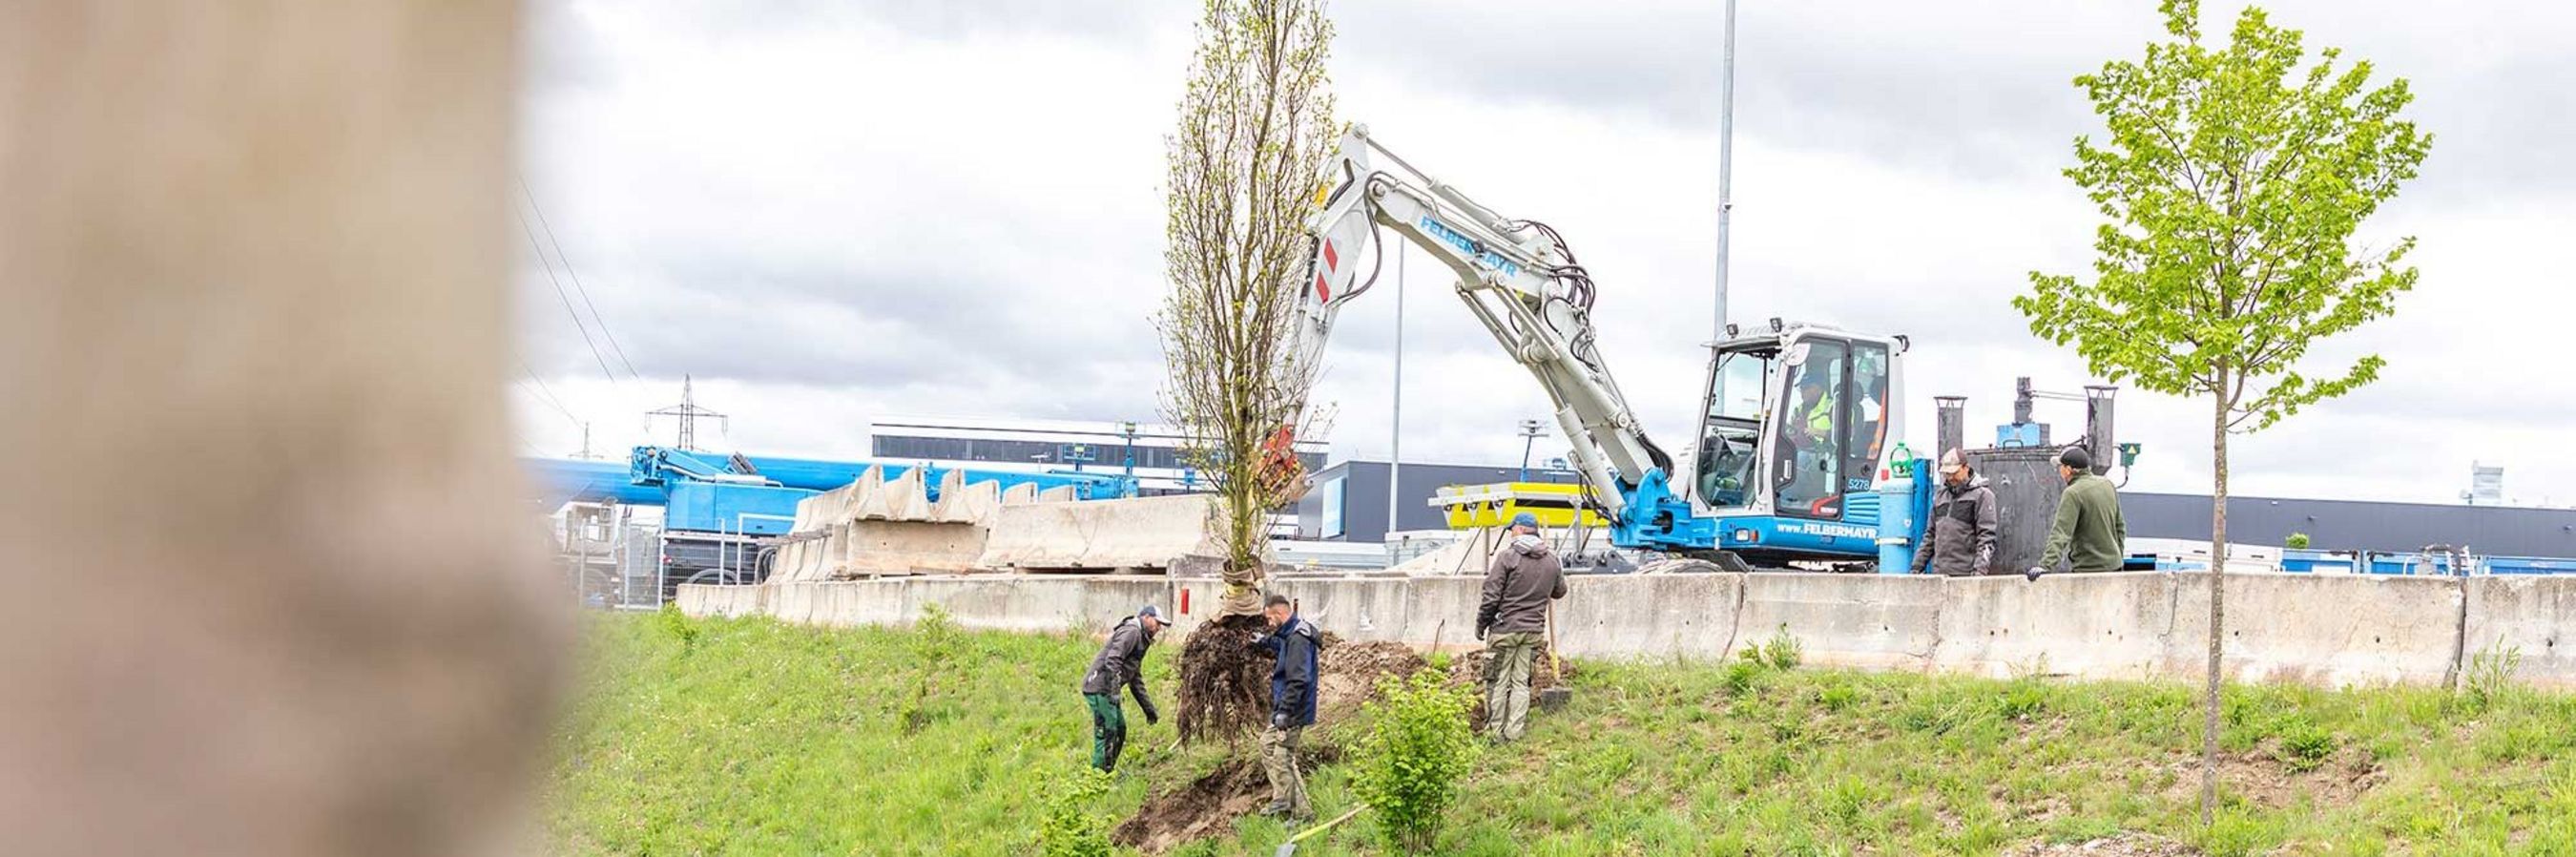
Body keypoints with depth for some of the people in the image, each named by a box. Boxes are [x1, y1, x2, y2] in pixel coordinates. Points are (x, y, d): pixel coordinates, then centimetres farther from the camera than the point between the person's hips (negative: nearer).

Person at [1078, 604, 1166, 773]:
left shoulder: (1141, 640, 23)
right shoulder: (1131, 631, -9)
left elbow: (1136, 680, 28)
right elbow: (1112, 660, -24)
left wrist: (1149, 709, 26)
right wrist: (1114, 689, -30)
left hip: (1107, 690, 11)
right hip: (1099, 688, -11)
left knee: (1120, 729, 16)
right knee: (1106, 732, -10)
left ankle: (1108, 771, 23)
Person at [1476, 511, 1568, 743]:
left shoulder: (1507, 555, -11)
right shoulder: (1552, 560, 5)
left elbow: (1491, 596, -11)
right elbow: (1559, 592, 20)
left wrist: (1481, 624, 0)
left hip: (1505, 628, -5)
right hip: (1534, 629, 5)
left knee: (1497, 681, 3)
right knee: (1521, 682, 8)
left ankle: (1495, 731, 4)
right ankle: (1515, 732, 6)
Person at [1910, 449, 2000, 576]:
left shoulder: (1982, 495, -2)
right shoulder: (1940, 496, 20)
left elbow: (1986, 537, -9)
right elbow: (1930, 535, 24)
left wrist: (1980, 570, -19)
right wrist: (1917, 566, 18)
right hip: (1940, 573, 6)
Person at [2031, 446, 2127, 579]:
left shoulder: (2073, 494, -17)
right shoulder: (2108, 485, 7)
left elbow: (2061, 533, -27)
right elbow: (2120, 526, 17)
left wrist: (2046, 565, -34)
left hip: (2089, 568, -8)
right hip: (2113, 565, 8)